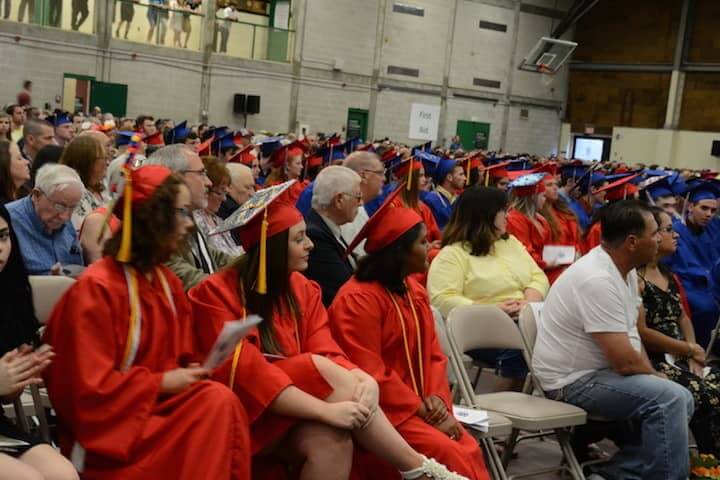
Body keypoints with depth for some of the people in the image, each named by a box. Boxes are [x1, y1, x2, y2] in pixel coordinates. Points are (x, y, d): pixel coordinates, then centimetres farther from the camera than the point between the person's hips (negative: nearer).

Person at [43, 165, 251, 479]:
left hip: (156, 404, 7)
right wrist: (161, 382, -17)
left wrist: (192, 371, -5)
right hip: (108, 427, -7)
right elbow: (90, 388, -17)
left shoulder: (168, 283, 10)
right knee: (216, 404, -27)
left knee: (219, 400, -23)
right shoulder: (96, 288, -14)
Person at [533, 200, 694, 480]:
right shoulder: (598, 280, -26)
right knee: (669, 399, -23)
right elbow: (625, 361, -26)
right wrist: (655, 375, -6)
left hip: (597, 370, 10)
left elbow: (630, 335, 13)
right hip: (573, 381, -10)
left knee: (682, 400, 3)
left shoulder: (625, 269, 6)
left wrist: (652, 373, -2)